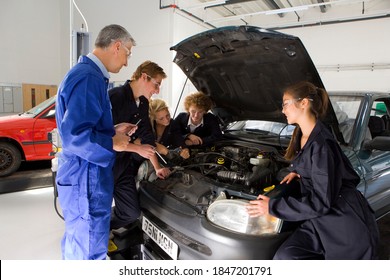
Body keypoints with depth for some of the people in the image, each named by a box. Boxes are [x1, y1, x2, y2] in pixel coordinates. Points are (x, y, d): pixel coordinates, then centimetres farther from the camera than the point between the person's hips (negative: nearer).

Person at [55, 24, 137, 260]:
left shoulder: (85, 73, 14)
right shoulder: (89, 78, -20)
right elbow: (75, 135, -27)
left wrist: (113, 131, 12)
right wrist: (112, 143, -14)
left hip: (80, 179, 11)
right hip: (86, 181, -11)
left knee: (76, 245, 26)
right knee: (89, 251, 4)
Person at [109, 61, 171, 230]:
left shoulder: (143, 103, 6)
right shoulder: (115, 97, -20)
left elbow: (147, 136, 10)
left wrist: (157, 167, 6)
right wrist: (138, 149, -18)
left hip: (123, 165, 8)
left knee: (132, 213, 8)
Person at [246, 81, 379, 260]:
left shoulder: (322, 144, -22)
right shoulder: (301, 135, 5)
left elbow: (321, 202, -23)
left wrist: (273, 206, -20)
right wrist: (298, 174, 3)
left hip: (346, 224, -7)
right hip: (321, 219, 7)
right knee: (284, 257, -10)